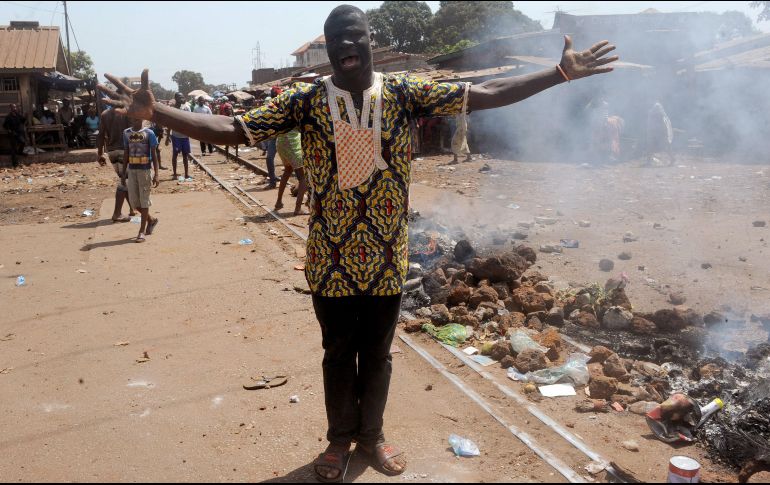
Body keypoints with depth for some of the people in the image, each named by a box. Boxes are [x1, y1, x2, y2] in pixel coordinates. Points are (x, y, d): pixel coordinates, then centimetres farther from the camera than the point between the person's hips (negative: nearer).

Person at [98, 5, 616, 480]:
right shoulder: (305, 100, -6)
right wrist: (155, 111, -23)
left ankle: (372, 433, 41)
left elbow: (487, 94, -3)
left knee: (377, 352, 16)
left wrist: (562, 73, -7)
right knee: (338, 352, 15)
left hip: (386, 256, 1)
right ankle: (340, 438, 39)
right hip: (332, 258, -1)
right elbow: (230, 130, -11)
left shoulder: (405, 91, -3)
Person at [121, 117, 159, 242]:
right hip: (132, 170, 5)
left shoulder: (149, 133, -5)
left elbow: (153, 155, -5)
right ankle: (151, 220, 29)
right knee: (134, 200, 6)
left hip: (145, 170, -5)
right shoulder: (126, 133, 7)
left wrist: (156, 174, -11)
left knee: (144, 200, -1)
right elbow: (126, 154, 13)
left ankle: (142, 231, 3)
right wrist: (124, 172, 10)